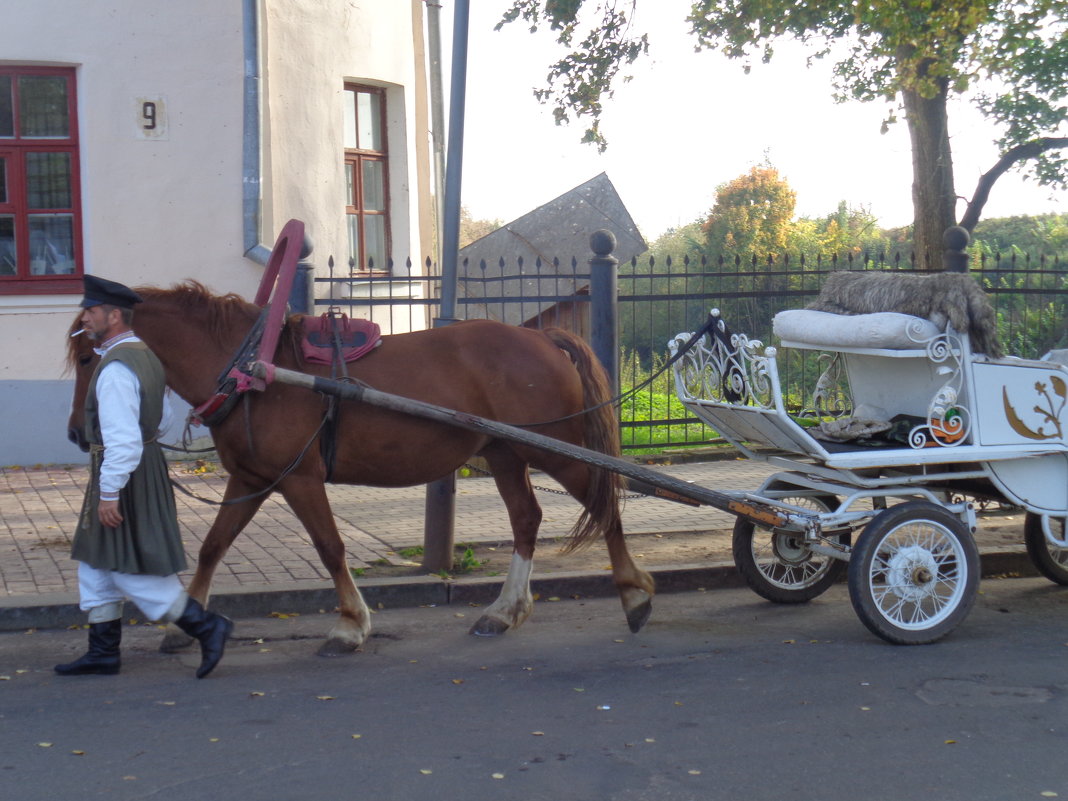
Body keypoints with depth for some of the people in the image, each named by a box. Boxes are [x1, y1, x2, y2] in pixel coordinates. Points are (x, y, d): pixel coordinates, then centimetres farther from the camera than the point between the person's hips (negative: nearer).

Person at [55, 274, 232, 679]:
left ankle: (207, 627, 0)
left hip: (123, 472, -10)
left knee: (131, 571, -3)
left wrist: (109, 493, -23)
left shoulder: (116, 369, -21)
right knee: (97, 563, 17)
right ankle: (103, 652, 23)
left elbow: (122, 440, -27)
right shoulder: (144, 355, 11)